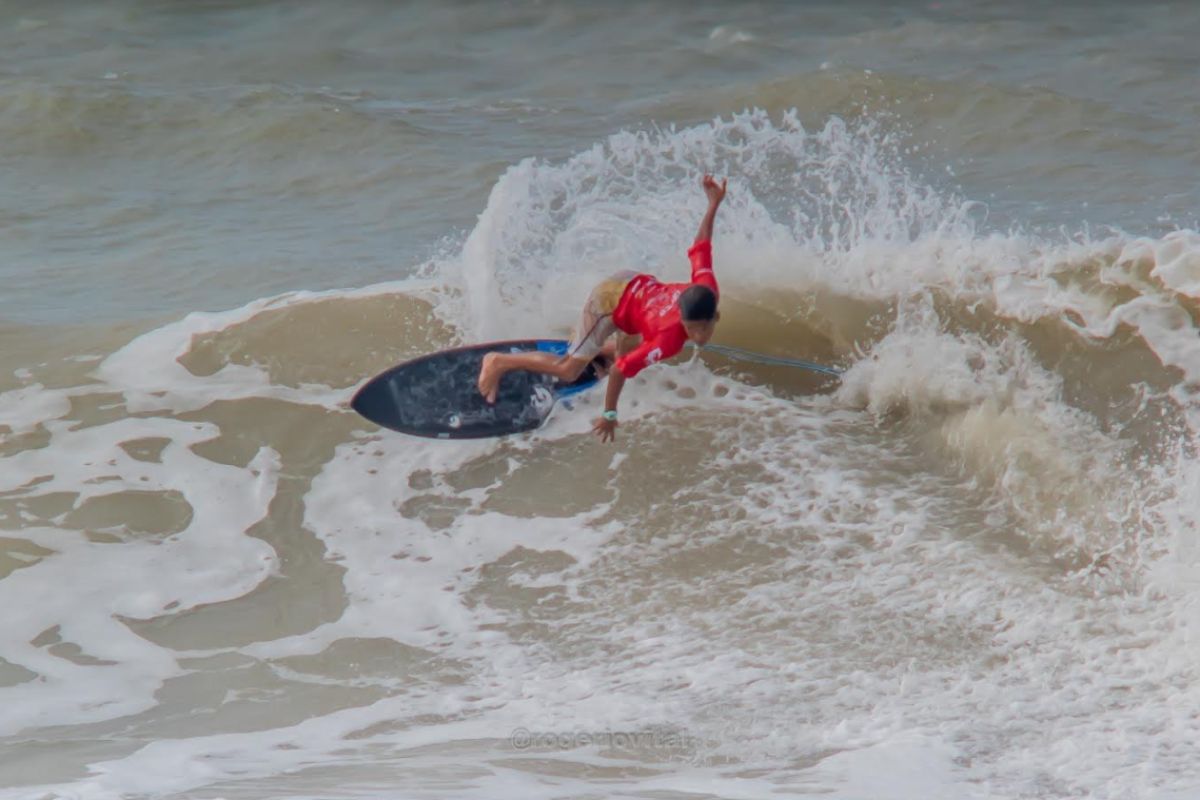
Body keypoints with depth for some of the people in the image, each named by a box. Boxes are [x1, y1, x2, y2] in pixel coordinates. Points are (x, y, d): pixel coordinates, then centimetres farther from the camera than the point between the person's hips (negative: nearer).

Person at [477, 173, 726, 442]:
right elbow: (620, 370, -34)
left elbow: (700, 247, -16)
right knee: (568, 370, 2)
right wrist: (609, 415, -26)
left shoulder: (707, 291, -28)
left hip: (637, 286, 7)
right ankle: (499, 363, 15)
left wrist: (714, 204, -4)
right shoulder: (669, 340, -40)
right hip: (611, 302, -7)